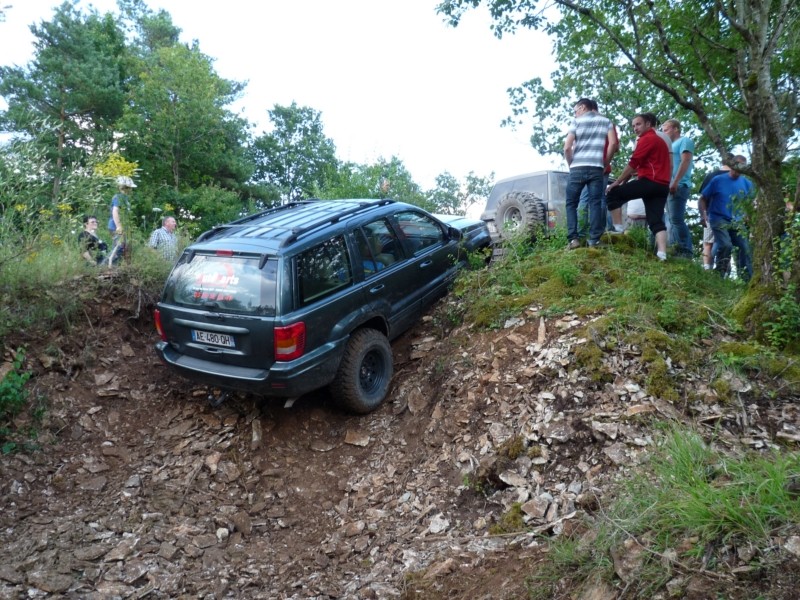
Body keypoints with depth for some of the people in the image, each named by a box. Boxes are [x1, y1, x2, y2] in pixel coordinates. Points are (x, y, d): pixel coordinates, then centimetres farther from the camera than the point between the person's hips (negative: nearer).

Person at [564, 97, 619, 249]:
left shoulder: (577, 122, 6)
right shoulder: (606, 121, 13)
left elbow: (567, 147, -4)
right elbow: (613, 143, 0)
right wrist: (605, 163, 11)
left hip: (578, 168, -2)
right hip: (597, 168, 2)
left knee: (571, 203, 6)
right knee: (595, 203, 3)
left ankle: (573, 239, -5)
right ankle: (594, 240, -5)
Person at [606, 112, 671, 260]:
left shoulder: (647, 139, -2)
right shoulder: (659, 140, 29)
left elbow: (633, 163, -9)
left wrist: (617, 182, -4)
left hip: (650, 182, -9)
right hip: (662, 185, 9)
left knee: (613, 194, 0)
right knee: (656, 221, 2)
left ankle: (618, 230, -5)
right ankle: (662, 253, -12)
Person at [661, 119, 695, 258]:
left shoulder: (684, 141, 1)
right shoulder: (672, 145, 27)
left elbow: (685, 161, -12)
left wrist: (675, 182, -21)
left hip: (678, 186, -10)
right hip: (670, 187, 10)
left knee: (677, 219, -16)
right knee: (673, 220, 7)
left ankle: (686, 251, -17)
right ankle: (675, 250, 8)